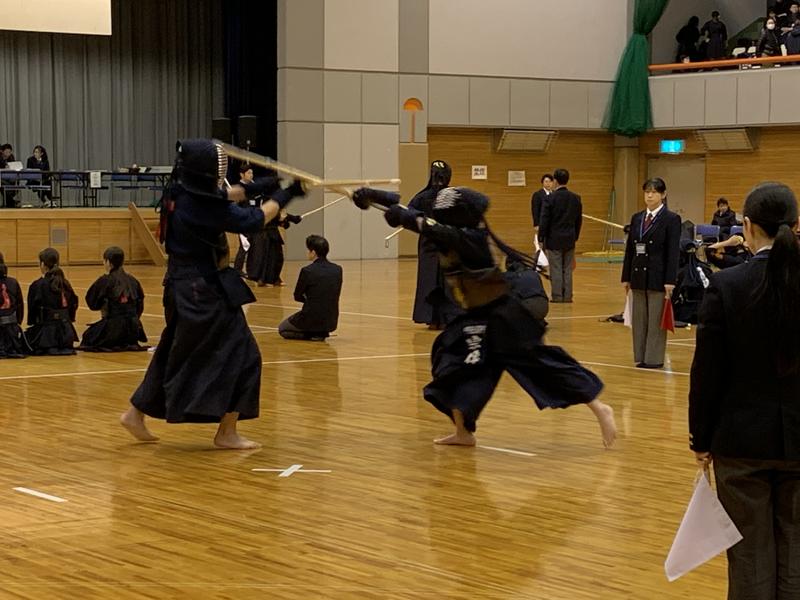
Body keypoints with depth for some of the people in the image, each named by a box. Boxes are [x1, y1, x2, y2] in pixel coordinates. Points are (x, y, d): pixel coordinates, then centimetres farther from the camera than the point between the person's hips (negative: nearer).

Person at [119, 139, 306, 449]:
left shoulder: (179, 194, 1)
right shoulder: (203, 206, -23)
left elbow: (226, 196, 16)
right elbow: (254, 219, -14)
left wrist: (258, 186, 4)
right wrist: (286, 194, -2)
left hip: (182, 286, 9)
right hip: (206, 292, -9)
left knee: (175, 353, 21)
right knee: (240, 355, 1)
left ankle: (135, 414, 26)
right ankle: (227, 433, 6)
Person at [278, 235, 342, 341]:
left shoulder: (307, 271, -16)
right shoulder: (337, 270, -2)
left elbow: (297, 297, -3)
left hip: (312, 320, -5)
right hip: (331, 323, 6)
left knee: (282, 329, 22)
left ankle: (312, 334, 1)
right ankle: (322, 333, 14)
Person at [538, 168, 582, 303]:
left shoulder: (551, 198, -11)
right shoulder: (575, 198, 3)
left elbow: (544, 220, -10)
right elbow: (578, 220, 10)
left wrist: (541, 239, -3)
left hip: (554, 239, -4)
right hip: (569, 239, 4)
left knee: (556, 269, 0)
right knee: (567, 269, 8)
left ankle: (557, 296, 1)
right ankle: (567, 296, 9)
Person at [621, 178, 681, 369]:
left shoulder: (671, 219, -5)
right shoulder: (636, 218, 11)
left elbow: (673, 252, -10)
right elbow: (629, 249, 12)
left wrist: (670, 281, -16)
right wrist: (626, 277, 9)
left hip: (658, 276, -6)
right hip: (638, 274, 6)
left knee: (656, 319, -1)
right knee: (639, 319, 9)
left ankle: (654, 358, 6)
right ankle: (640, 357, 16)